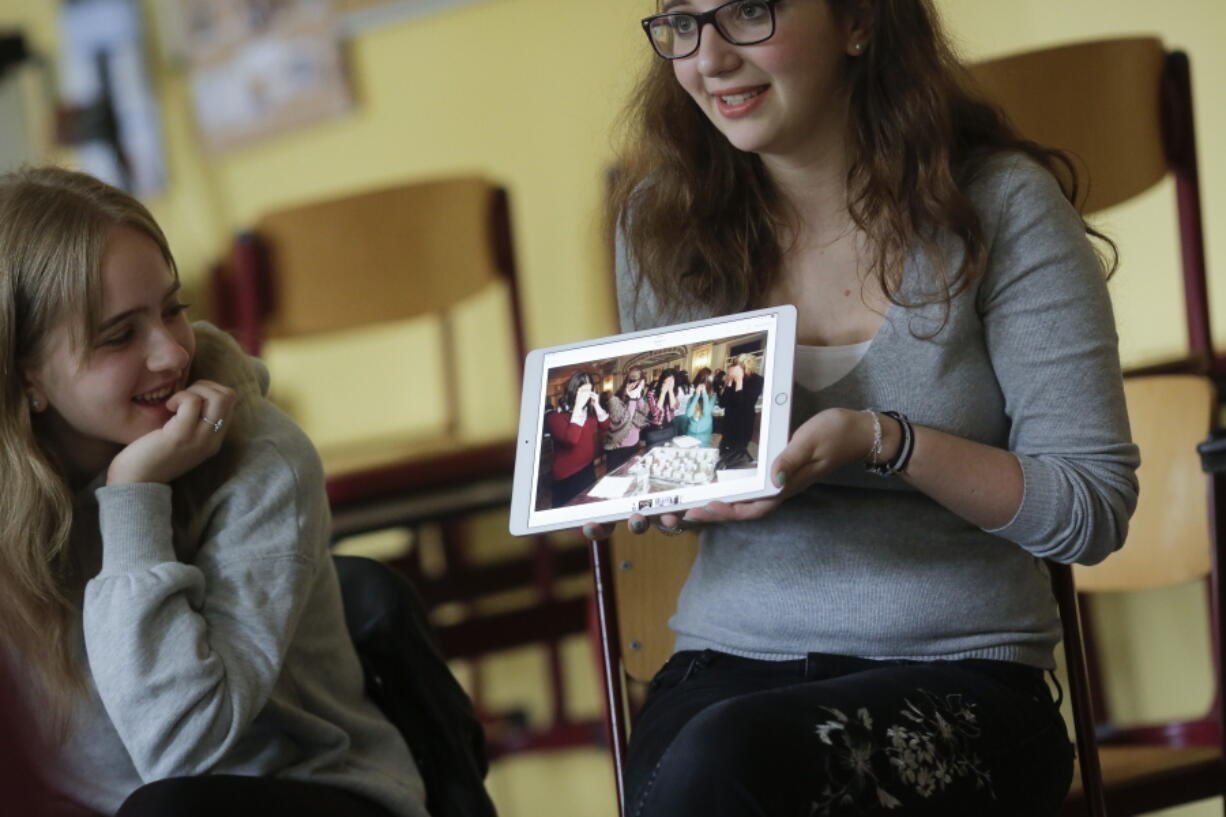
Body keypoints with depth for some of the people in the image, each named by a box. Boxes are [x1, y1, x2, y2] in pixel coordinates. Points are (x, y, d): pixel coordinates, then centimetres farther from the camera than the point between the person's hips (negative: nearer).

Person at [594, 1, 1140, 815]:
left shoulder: (1001, 206, -5)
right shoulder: (663, 220, 8)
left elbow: (1097, 507, -6)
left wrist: (885, 443, -20)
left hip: (957, 678, -3)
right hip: (725, 664, 3)